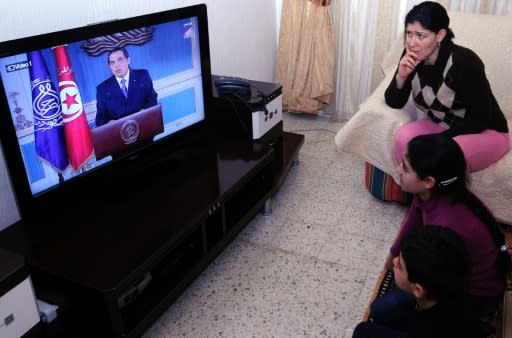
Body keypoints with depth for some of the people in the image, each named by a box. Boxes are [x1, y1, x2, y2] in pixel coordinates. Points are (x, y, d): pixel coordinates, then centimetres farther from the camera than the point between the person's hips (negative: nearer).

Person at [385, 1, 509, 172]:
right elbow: (394, 103, -5)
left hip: (486, 132, -4)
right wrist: (401, 76, -24)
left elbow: (479, 120, -21)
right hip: (441, 125, 5)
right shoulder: (412, 56, -12)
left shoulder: (465, 62, -26)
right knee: (403, 138, -24)